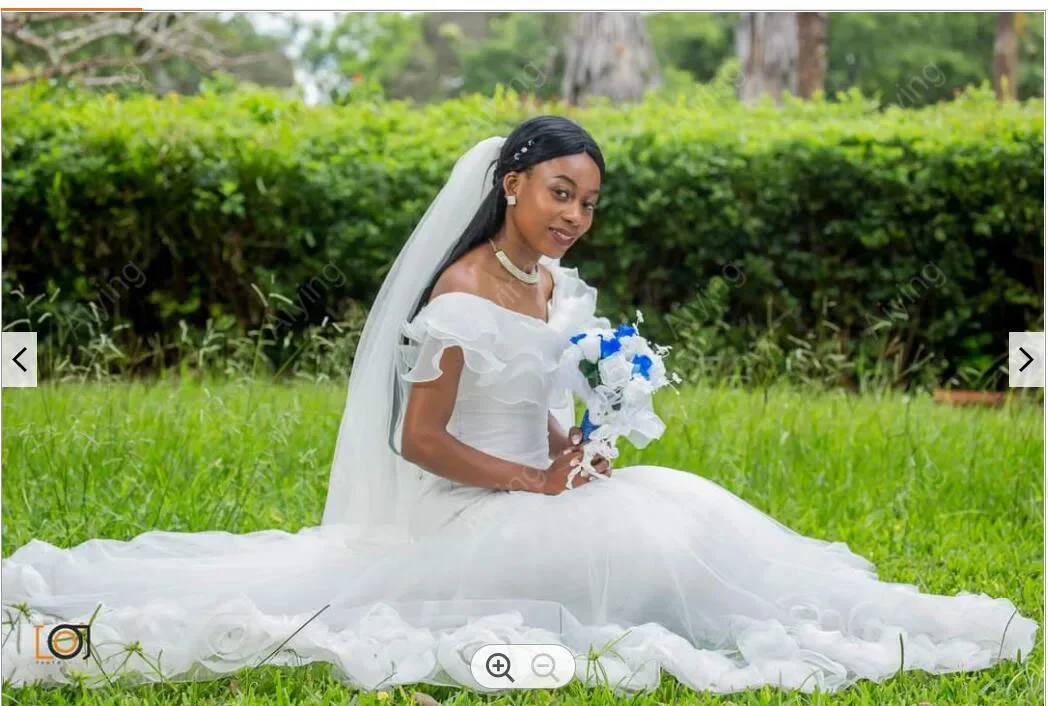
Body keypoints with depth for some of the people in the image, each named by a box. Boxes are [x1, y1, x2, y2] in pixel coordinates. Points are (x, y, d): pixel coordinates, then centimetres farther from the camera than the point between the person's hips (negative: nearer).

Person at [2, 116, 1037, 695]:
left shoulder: (557, 284, 6)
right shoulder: (459, 301, -20)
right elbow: (419, 440, -18)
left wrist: (575, 452, -5)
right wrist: (537, 484, -17)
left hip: (539, 483, 8)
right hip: (466, 513, -8)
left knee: (680, 513, -6)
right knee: (638, 538, -23)